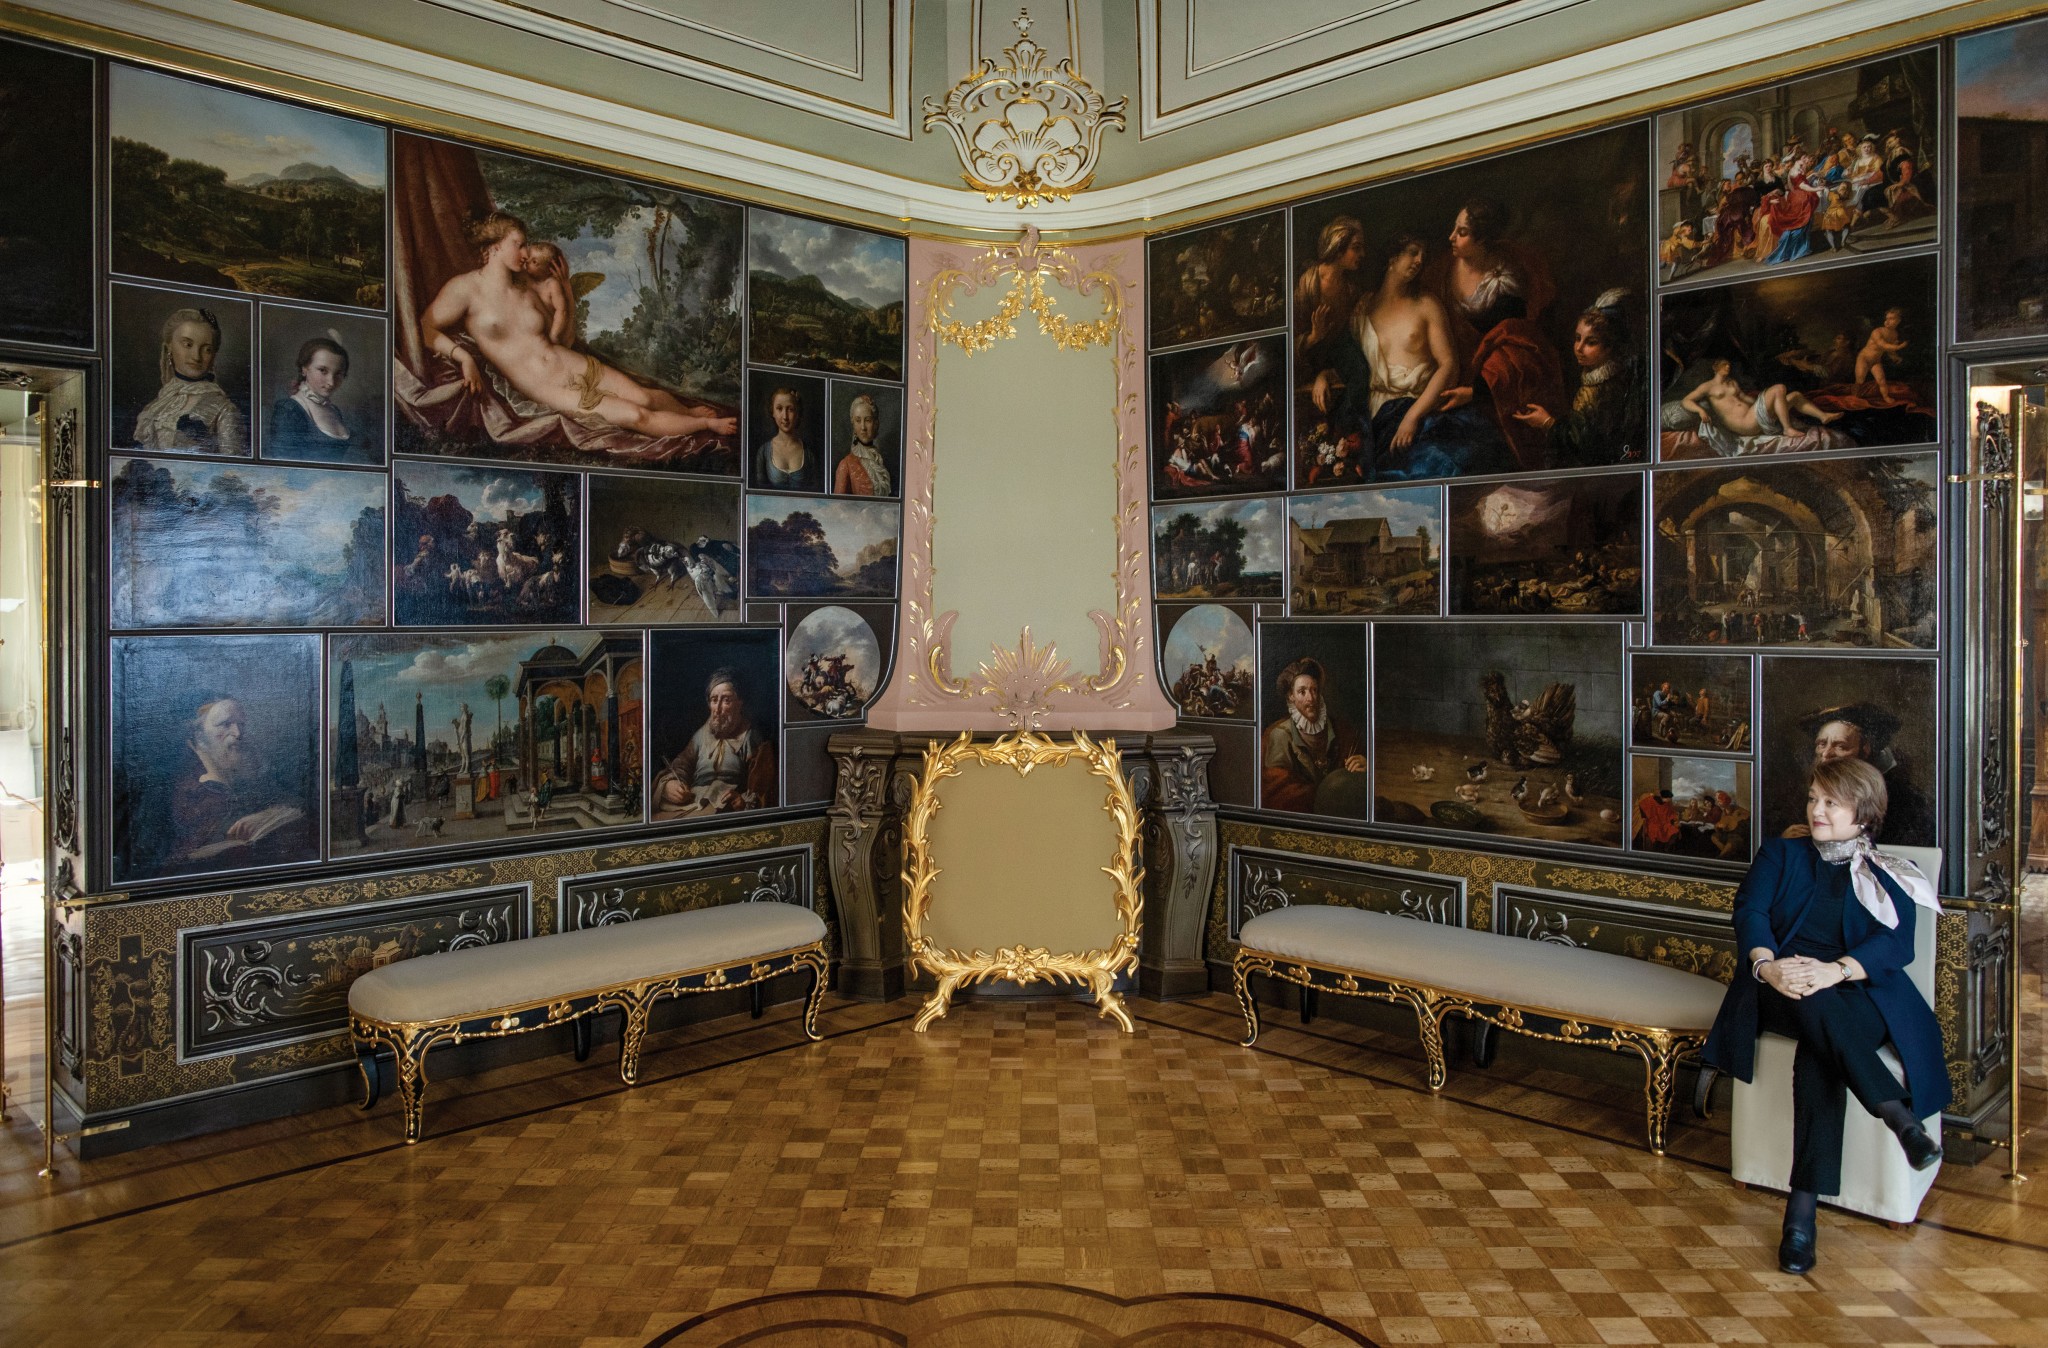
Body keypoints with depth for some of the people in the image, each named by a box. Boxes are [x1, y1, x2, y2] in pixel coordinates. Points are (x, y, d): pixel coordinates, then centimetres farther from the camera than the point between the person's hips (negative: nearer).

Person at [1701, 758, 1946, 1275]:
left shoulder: (1890, 878, 16)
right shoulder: (1780, 855, 20)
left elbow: (1895, 945, -3)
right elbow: (1749, 912, 2)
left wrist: (1836, 970, -25)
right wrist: (1767, 966, -20)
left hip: (1861, 996, -1)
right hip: (1782, 993, 2)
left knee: (1819, 1056, -35)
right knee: (1817, 1008, -37)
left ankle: (1802, 1210, -38)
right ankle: (1899, 1116, -40)